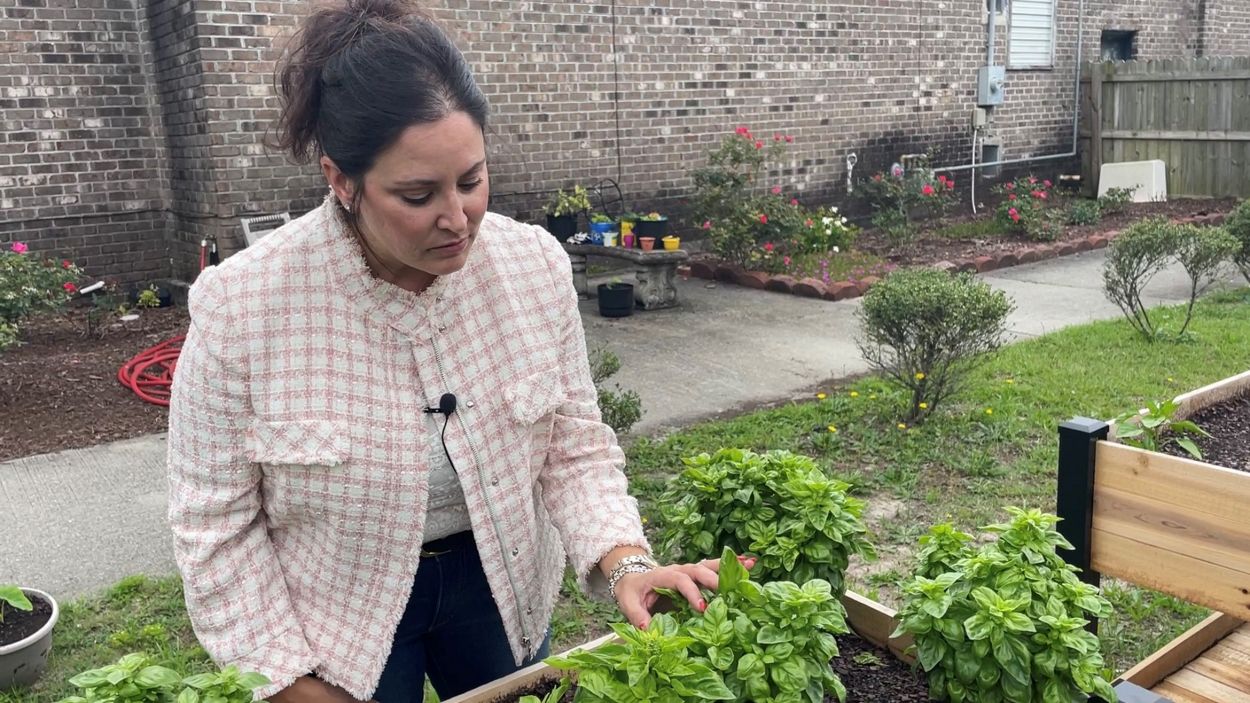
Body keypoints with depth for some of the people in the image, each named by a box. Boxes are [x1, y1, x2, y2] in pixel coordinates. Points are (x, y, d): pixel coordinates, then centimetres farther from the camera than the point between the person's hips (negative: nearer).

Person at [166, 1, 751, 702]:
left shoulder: (537, 264, -16)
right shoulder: (240, 305, -23)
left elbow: (575, 449, -9)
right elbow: (217, 524, -14)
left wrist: (624, 562, -25)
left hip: (501, 587, 3)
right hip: (338, 623, -2)